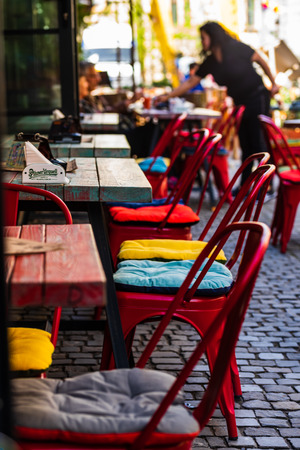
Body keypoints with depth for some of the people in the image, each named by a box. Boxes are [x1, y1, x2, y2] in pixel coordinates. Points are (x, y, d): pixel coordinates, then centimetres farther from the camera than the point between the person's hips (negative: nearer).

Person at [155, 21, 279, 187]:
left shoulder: (237, 49, -12)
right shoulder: (210, 63, 4)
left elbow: (261, 61, 0)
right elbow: (190, 83, 6)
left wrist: (273, 83, 4)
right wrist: (168, 96, -1)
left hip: (257, 98, -6)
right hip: (240, 103, 6)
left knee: (259, 143, -8)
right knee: (246, 146, 8)